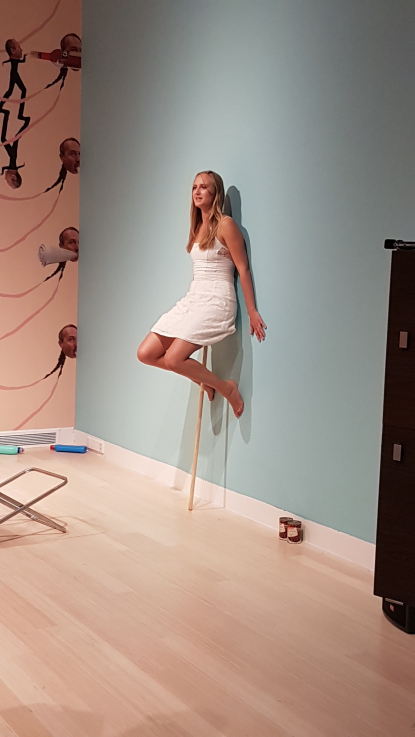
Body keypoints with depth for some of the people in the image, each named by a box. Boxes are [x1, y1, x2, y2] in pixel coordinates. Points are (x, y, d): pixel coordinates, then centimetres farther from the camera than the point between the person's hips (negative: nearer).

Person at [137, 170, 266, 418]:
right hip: (191, 299, 8)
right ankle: (204, 379, 15)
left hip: (216, 302, -8)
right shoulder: (197, 227, 15)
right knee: (146, 354, -2)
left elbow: (243, 270, -9)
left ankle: (226, 387, 0)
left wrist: (252, 311, -11)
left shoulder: (225, 225, -8)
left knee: (173, 359, -21)